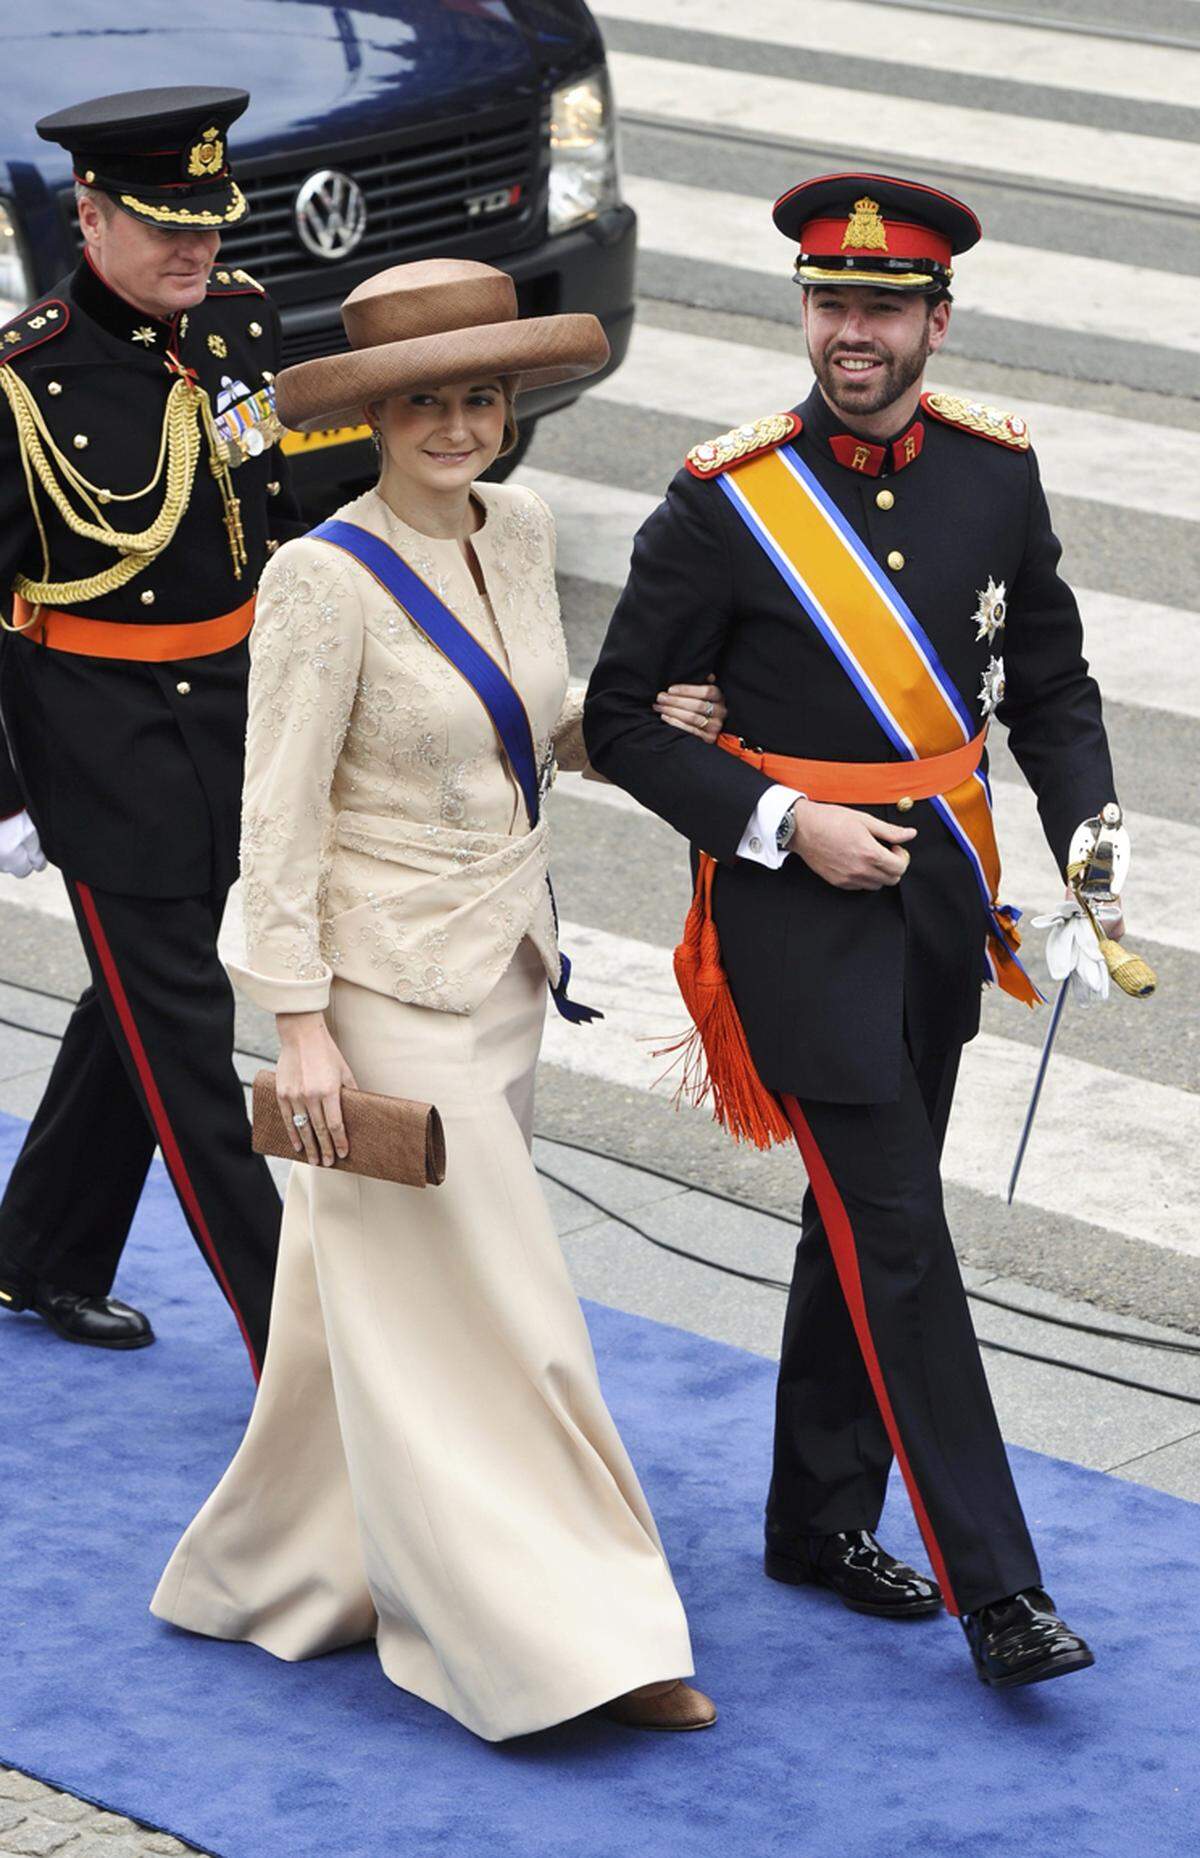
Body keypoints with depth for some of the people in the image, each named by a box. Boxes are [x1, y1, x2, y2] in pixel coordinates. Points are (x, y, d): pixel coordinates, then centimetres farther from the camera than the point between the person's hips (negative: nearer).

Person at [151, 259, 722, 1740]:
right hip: (390, 984, -7)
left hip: (504, 967, 7)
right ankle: (563, 1638, 2)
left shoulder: (519, 529, 3)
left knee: (380, 1295, 17)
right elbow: (278, 819, -16)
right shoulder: (326, 579, -18)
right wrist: (301, 1024, -18)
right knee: (475, 1308, -3)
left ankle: (293, 1571, 33)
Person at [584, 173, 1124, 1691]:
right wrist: (787, 822, -16)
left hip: (942, 887, 5)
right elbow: (619, 719, -7)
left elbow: (1052, 685, 10)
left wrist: (1087, 842, -5)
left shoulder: (995, 470, 0)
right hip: (797, 902, -5)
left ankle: (821, 1521, 32)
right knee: (897, 1236, -7)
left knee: (862, 1212, 17)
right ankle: (992, 1583, -5)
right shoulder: (727, 500, -13)